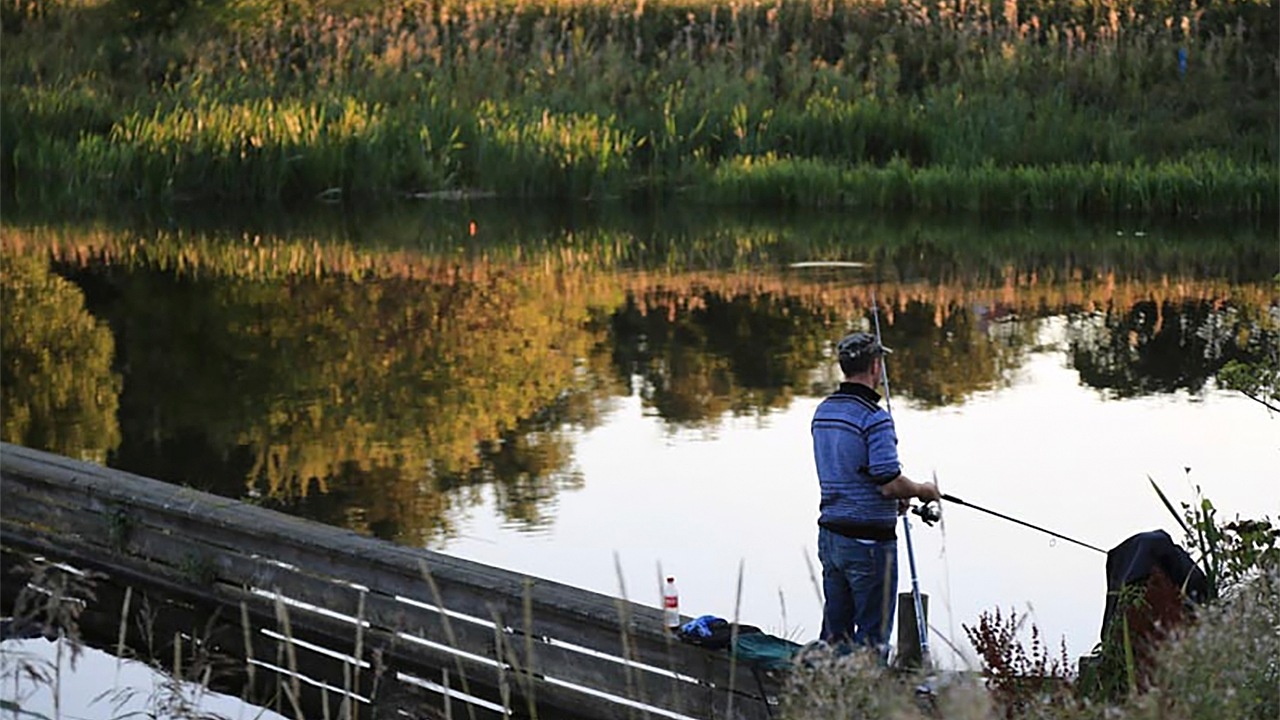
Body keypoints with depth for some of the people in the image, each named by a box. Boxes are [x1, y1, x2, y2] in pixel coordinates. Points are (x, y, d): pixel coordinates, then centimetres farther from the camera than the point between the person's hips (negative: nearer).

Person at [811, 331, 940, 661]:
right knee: (872, 636, 0)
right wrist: (923, 491, -1)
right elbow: (889, 483, -21)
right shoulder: (874, 418, -18)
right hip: (869, 540, -8)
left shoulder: (823, 411, 8)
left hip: (830, 534, 8)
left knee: (835, 633, 14)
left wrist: (894, 497, 19)